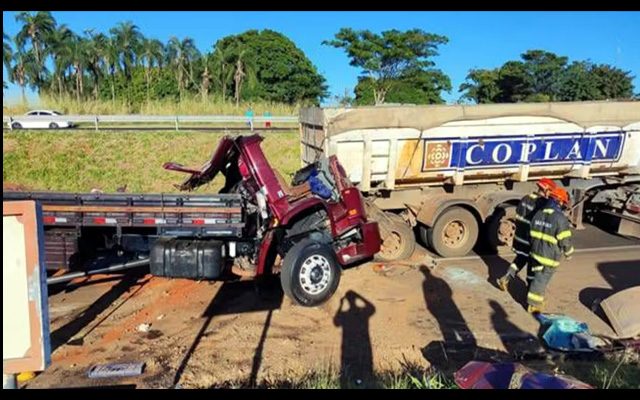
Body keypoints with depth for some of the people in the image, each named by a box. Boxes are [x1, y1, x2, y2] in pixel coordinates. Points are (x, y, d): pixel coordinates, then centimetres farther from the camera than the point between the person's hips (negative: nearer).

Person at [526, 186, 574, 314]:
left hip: (536, 253, 6)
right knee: (541, 280, 5)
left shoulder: (538, 214, 2)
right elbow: (565, 240, -15)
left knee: (539, 277, 21)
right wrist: (569, 253, 3)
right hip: (550, 257, -6)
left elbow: (532, 234, 10)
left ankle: (537, 300, 34)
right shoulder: (560, 218, -20)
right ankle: (534, 305, 15)